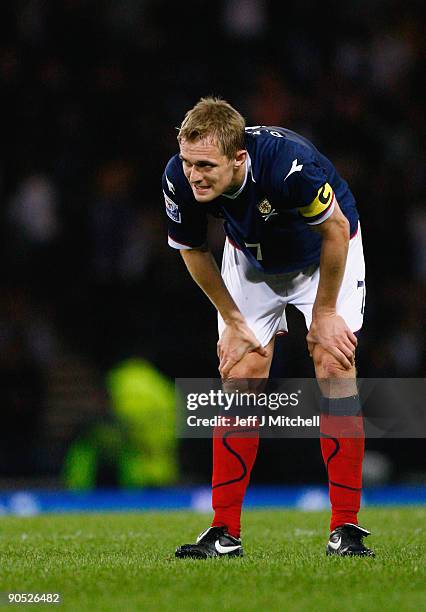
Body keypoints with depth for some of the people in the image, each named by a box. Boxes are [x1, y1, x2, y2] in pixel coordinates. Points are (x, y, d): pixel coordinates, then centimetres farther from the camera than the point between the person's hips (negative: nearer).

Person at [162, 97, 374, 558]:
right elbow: (194, 251, -7)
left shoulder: (288, 162, -42)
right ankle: (225, 533, -4)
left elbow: (336, 230, -24)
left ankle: (346, 528, -13)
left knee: (334, 366, -16)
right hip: (251, 257, 3)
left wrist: (324, 314, -16)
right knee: (242, 373, -7)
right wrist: (233, 323, -4)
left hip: (324, 255, -3)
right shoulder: (179, 180, -29)